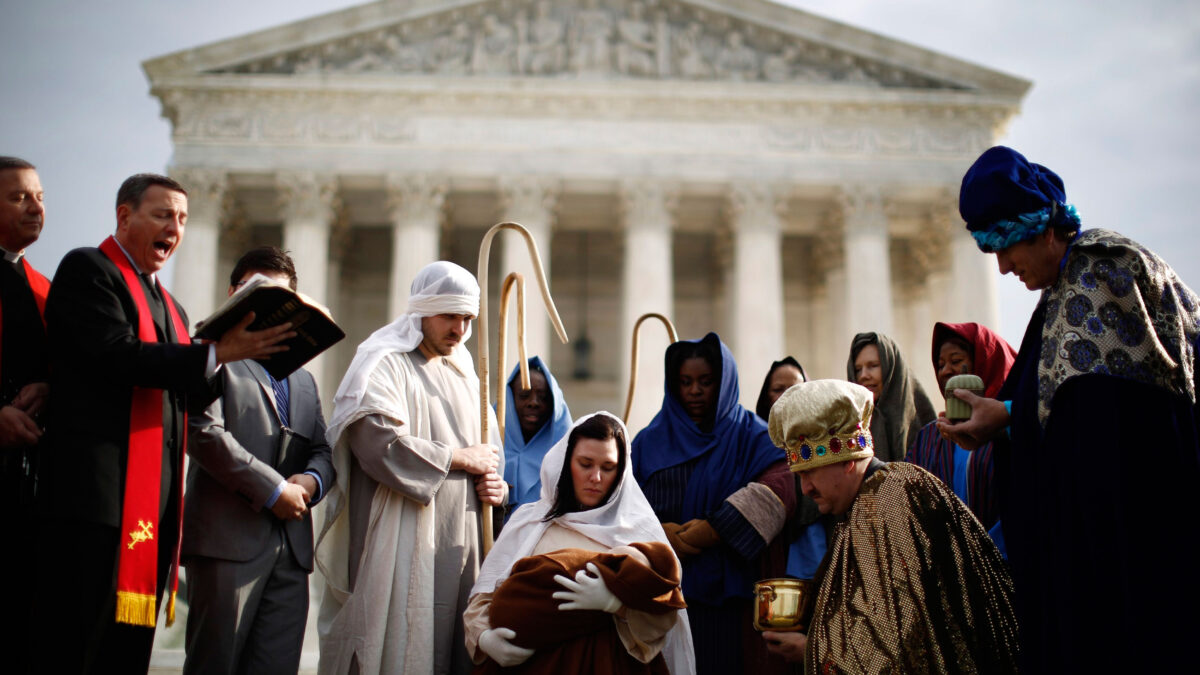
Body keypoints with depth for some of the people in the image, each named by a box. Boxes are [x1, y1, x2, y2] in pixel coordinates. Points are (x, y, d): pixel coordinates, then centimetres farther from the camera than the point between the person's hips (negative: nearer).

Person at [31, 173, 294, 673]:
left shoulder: (169, 306, 24)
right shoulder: (87, 269, 0)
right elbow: (117, 356, -16)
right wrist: (216, 353, -17)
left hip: (155, 500, 8)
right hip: (95, 489, -8)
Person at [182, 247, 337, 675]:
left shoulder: (303, 378, 25)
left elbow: (322, 451, 21)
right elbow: (204, 432, -11)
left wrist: (311, 481, -3)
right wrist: (273, 488, -12)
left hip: (292, 548, 6)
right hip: (229, 537, -5)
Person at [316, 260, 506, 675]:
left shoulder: (463, 373, 19)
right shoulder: (384, 365, -4)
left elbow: (489, 448, 25)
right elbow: (382, 445, -19)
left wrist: (494, 482, 2)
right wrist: (462, 458, -10)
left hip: (460, 546, 7)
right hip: (403, 544, -7)